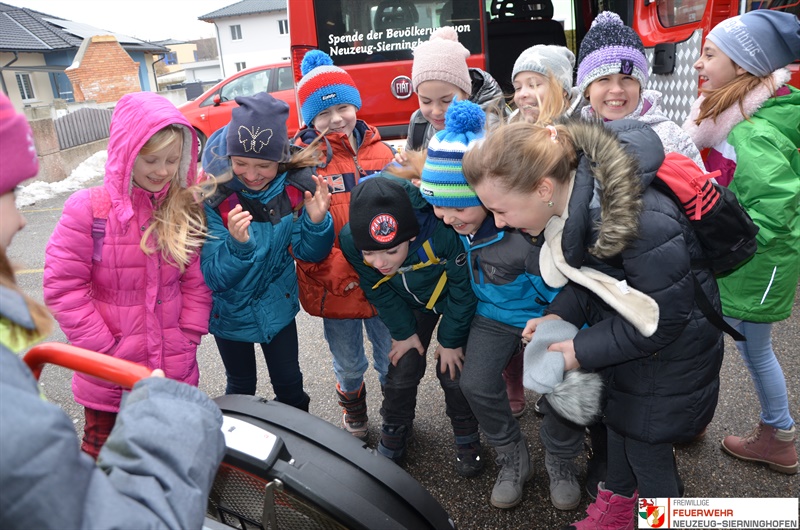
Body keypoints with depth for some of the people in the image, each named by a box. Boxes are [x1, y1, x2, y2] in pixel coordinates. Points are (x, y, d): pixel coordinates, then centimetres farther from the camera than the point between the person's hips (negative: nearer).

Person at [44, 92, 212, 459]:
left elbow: (197, 281, 0)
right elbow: (62, 287, -12)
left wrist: (188, 341, -5)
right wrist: (106, 351, -13)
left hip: (175, 373, 3)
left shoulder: (187, 210, -3)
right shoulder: (88, 209, -13)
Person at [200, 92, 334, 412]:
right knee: (241, 389, 19)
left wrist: (316, 222, -29)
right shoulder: (213, 197, -26)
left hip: (277, 305, 2)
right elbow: (214, 278, -26)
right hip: (231, 312, -1)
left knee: (290, 385, 15)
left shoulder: (297, 186, -18)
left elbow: (309, 254, -9)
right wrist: (237, 245, -45)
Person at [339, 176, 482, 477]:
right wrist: (404, 332, -5)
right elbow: (379, 292, -12)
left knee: (453, 370, -1)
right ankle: (394, 434, 30)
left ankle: (467, 438, 27)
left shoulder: (441, 234, -45)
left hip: (455, 300, -2)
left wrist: (451, 340, -13)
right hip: (411, 303, 3)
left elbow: (462, 290, -25)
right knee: (402, 368, 3)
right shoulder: (350, 241, -33)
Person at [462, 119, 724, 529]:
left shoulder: (645, 224, -40)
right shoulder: (568, 196, -17)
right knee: (619, 422, 24)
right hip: (623, 329, 7)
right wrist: (559, 315, -16)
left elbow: (662, 320, -27)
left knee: (647, 447, 9)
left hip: (669, 348, -7)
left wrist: (582, 351, -23)